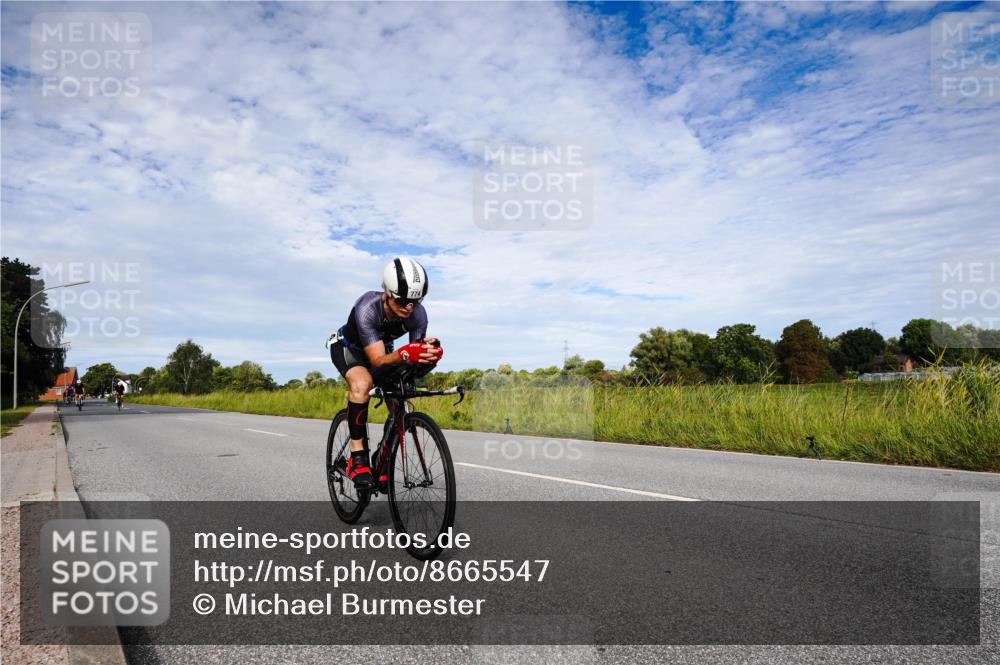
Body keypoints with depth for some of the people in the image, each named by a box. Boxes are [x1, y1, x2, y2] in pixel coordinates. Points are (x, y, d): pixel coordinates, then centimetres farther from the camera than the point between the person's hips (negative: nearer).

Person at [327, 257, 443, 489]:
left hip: (382, 348, 5)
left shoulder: (418, 314, -28)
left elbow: (415, 366, -24)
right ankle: (357, 457, -26)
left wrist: (429, 356, -46)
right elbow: (377, 360, -44)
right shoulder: (367, 308, -40)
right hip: (347, 347, -4)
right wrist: (404, 354, -63)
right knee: (362, 383, -35)